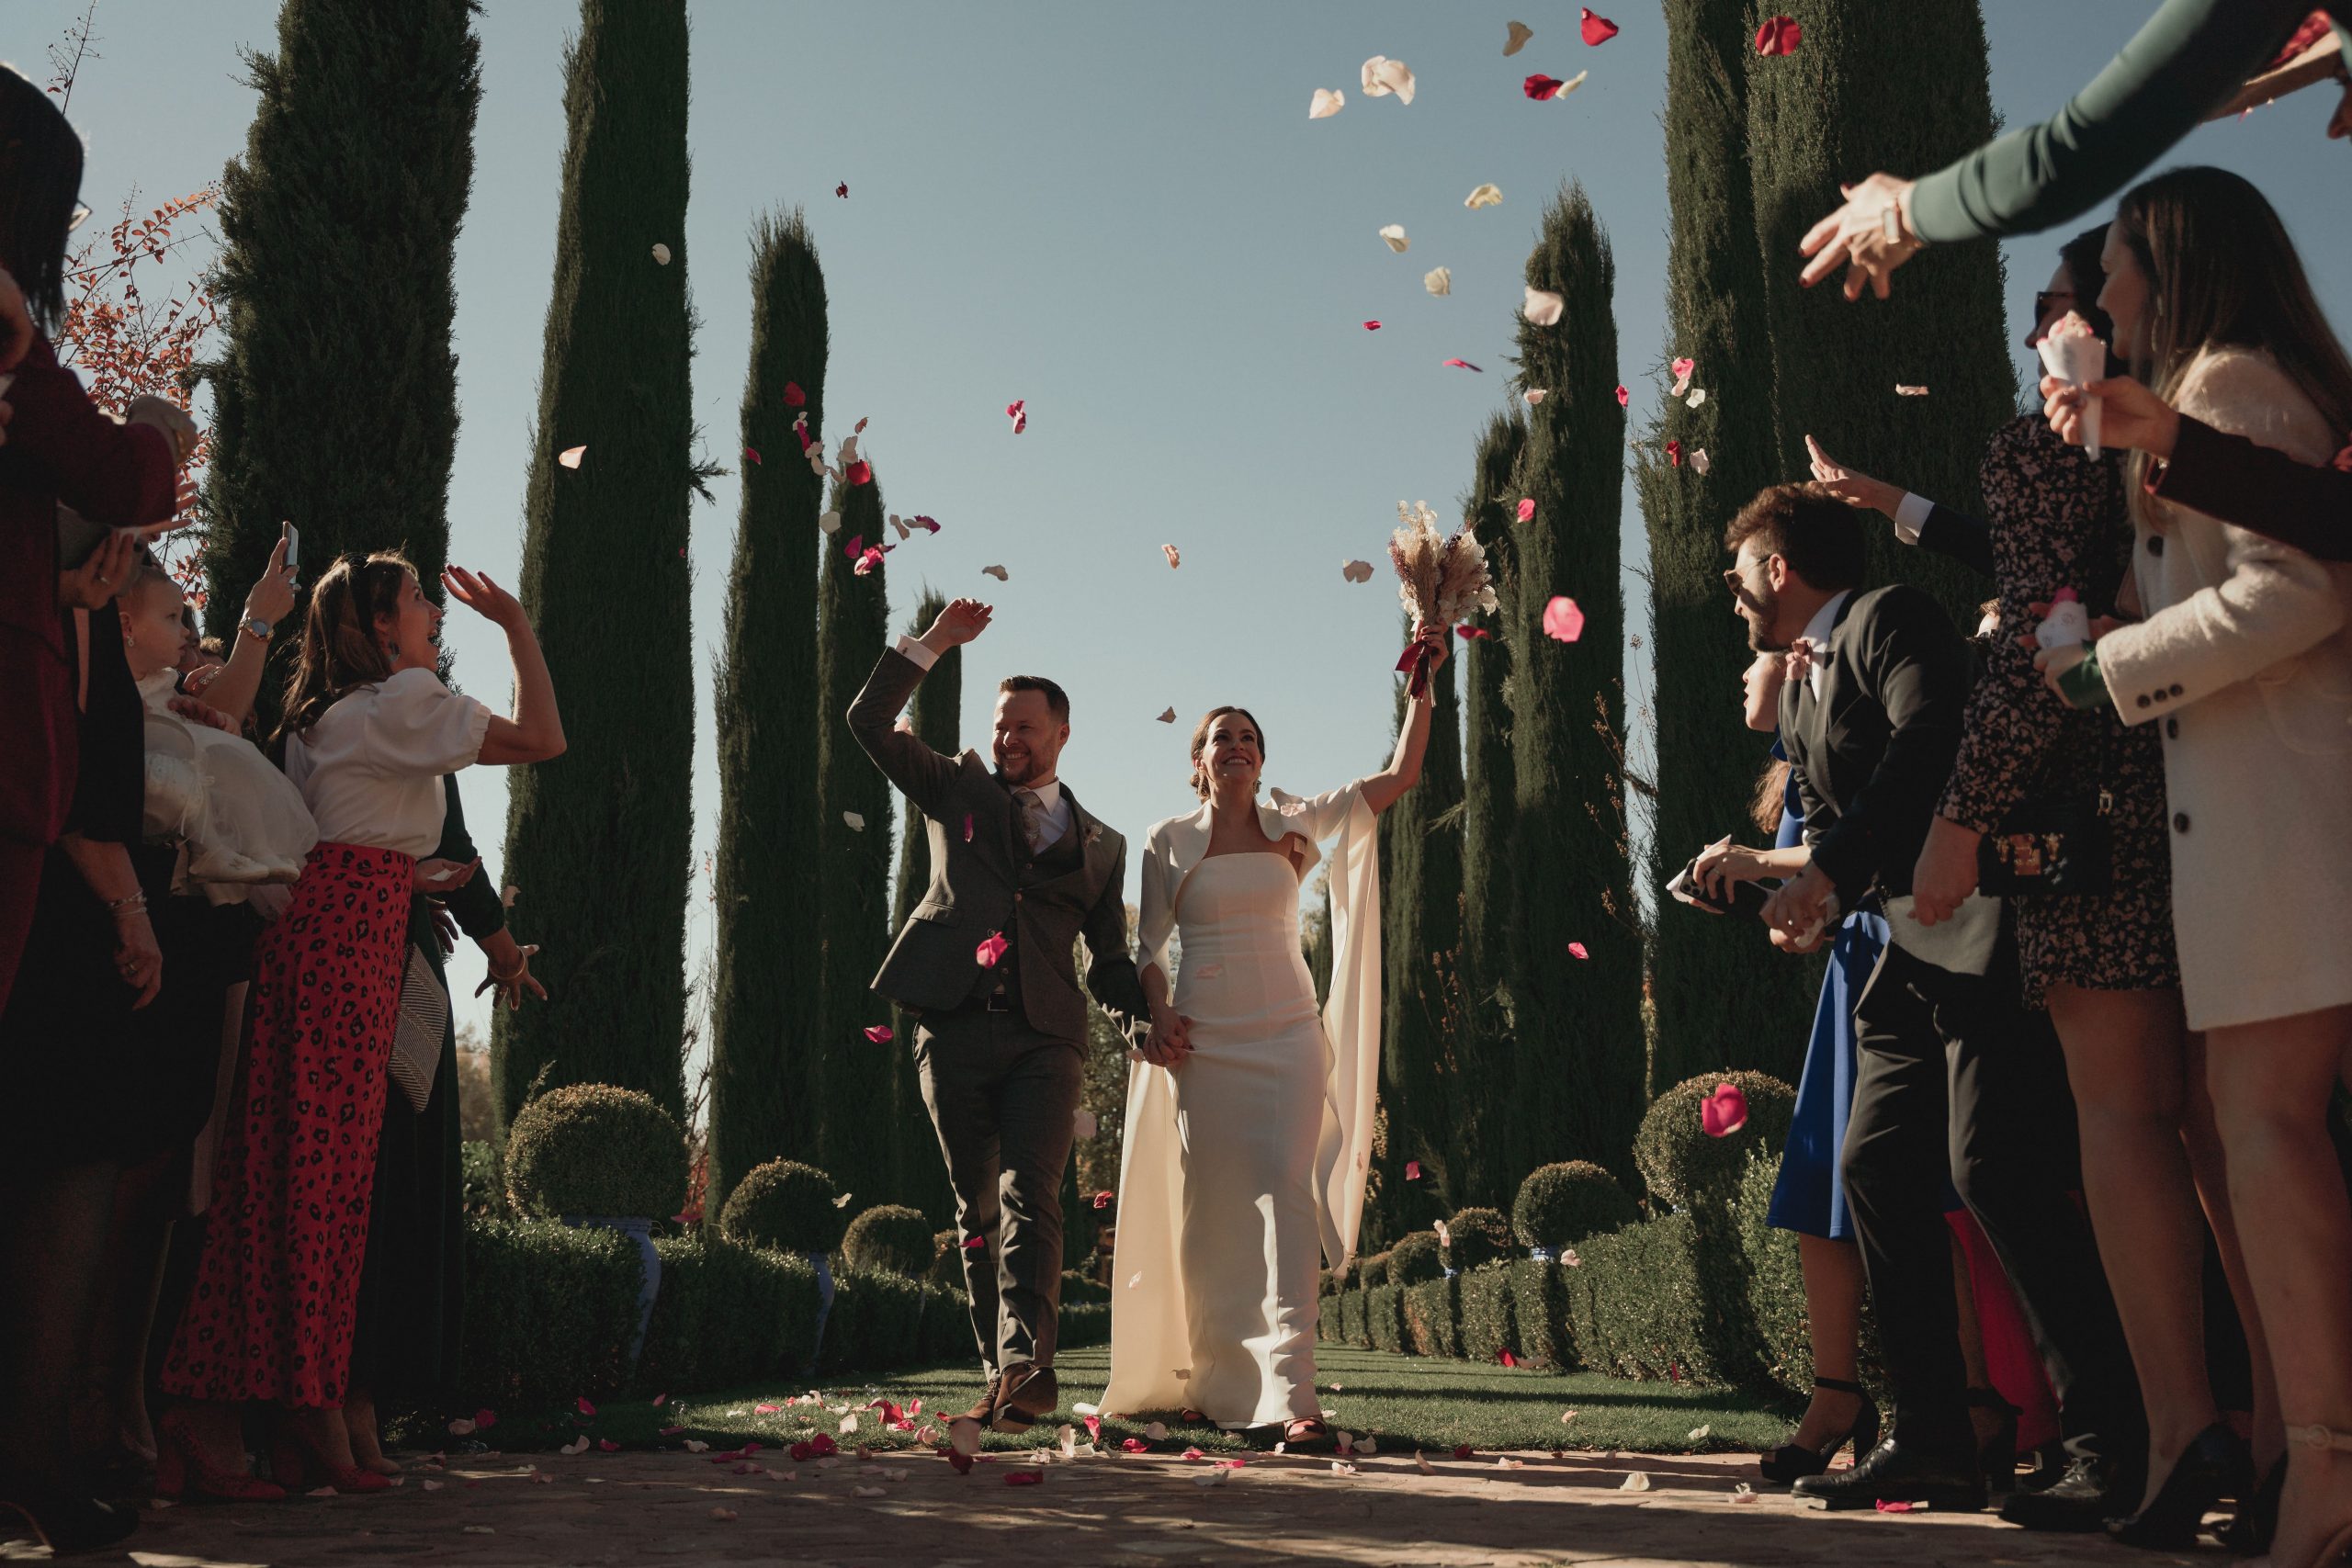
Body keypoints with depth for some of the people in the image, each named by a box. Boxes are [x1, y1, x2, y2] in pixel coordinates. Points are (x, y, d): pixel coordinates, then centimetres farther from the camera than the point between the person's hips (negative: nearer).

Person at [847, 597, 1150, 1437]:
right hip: (954, 1027, 1)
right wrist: (932, 643, 3)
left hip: (1044, 1035, -1)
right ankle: (1003, 1377, 8)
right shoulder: (959, 789, 16)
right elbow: (869, 721, 9)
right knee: (977, 1210, 3)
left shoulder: (1099, 845, 18)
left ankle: (1026, 1363, -25)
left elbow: (1110, 957, 17)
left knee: (1029, 1197, -17)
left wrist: (1146, 1018, -1)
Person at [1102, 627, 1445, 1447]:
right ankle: (1207, 1381, 18)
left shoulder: (1296, 826, 8)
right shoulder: (1169, 842, 7)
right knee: (1207, 1208, 2)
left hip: (1289, 1035, 0)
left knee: (1284, 1192, -14)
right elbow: (1149, 945, 6)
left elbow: (1399, 777, 5)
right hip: (1202, 1041, 0)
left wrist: (1422, 688, -3)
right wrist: (1157, 1015, -10)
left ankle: (1291, 1391, -18)